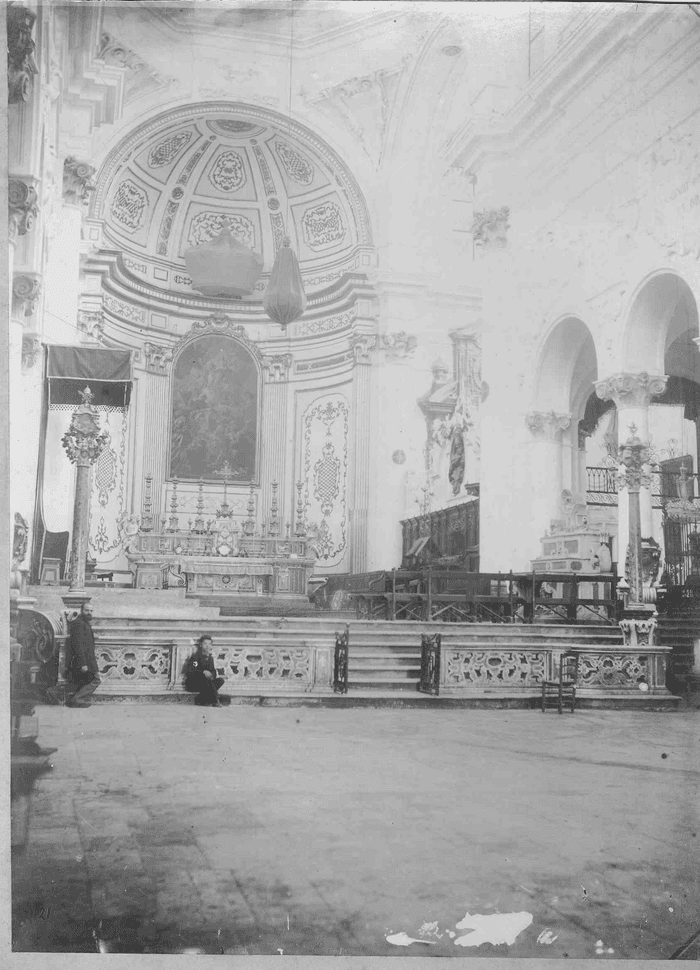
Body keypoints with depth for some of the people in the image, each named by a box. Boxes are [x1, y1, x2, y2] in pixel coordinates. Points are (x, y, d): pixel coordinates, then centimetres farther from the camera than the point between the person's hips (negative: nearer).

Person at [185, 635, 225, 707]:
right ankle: (215, 701, -28)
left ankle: (200, 699, -20)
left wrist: (212, 675, -17)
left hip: (205, 683, 7)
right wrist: (203, 672, -34)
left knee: (220, 680, -14)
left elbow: (213, 672, 8)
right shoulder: (196, 656, -8)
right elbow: (190, 671, -21)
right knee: (206, 679, -35)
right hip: (192, 683, -7)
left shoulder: (210, 658, 12)